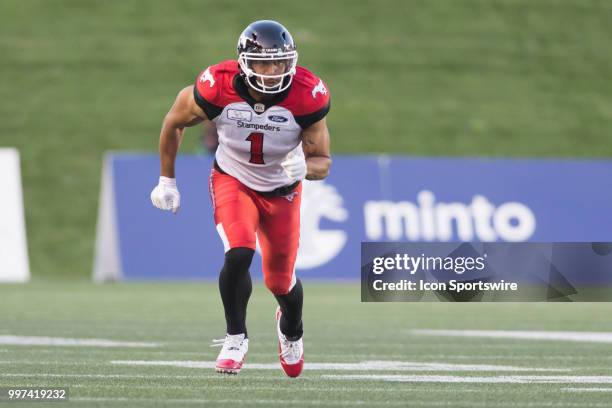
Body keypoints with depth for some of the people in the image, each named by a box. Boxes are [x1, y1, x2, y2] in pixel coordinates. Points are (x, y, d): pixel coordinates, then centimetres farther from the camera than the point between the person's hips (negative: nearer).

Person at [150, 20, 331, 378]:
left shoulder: (306, 96, -28)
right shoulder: (218, 88, -28)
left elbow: (322, 162, -18)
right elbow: (174, 123, -7)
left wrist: (304, 167, -42)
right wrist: (167, 181, 0)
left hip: (282, 190, 1)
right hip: (233, 181, -1)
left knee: (280, 281, 10)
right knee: (239, 254, -26)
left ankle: (291, 330, 46)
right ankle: (236, 338, -4)